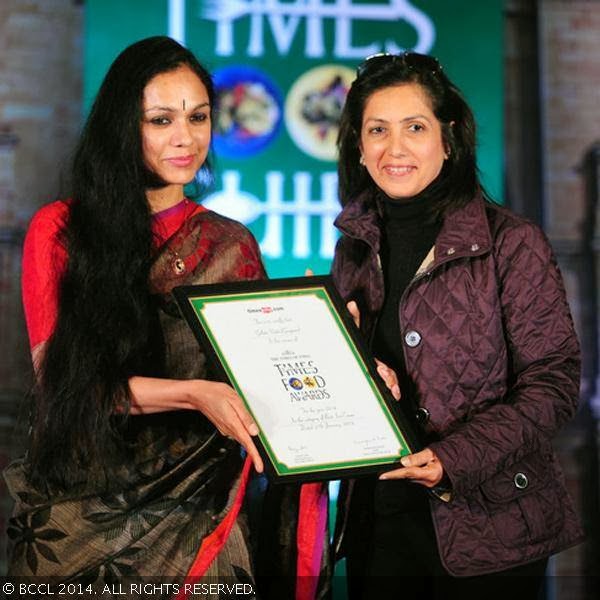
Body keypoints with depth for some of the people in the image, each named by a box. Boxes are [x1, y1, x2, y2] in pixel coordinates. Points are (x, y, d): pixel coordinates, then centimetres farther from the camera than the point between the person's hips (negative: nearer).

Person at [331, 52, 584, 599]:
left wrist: (457, 459, -21)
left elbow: (554, 383, -11)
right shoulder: (355, 248, 7)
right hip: (377, 518, 4)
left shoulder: (511, 244, -9)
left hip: (488, 526, -4)